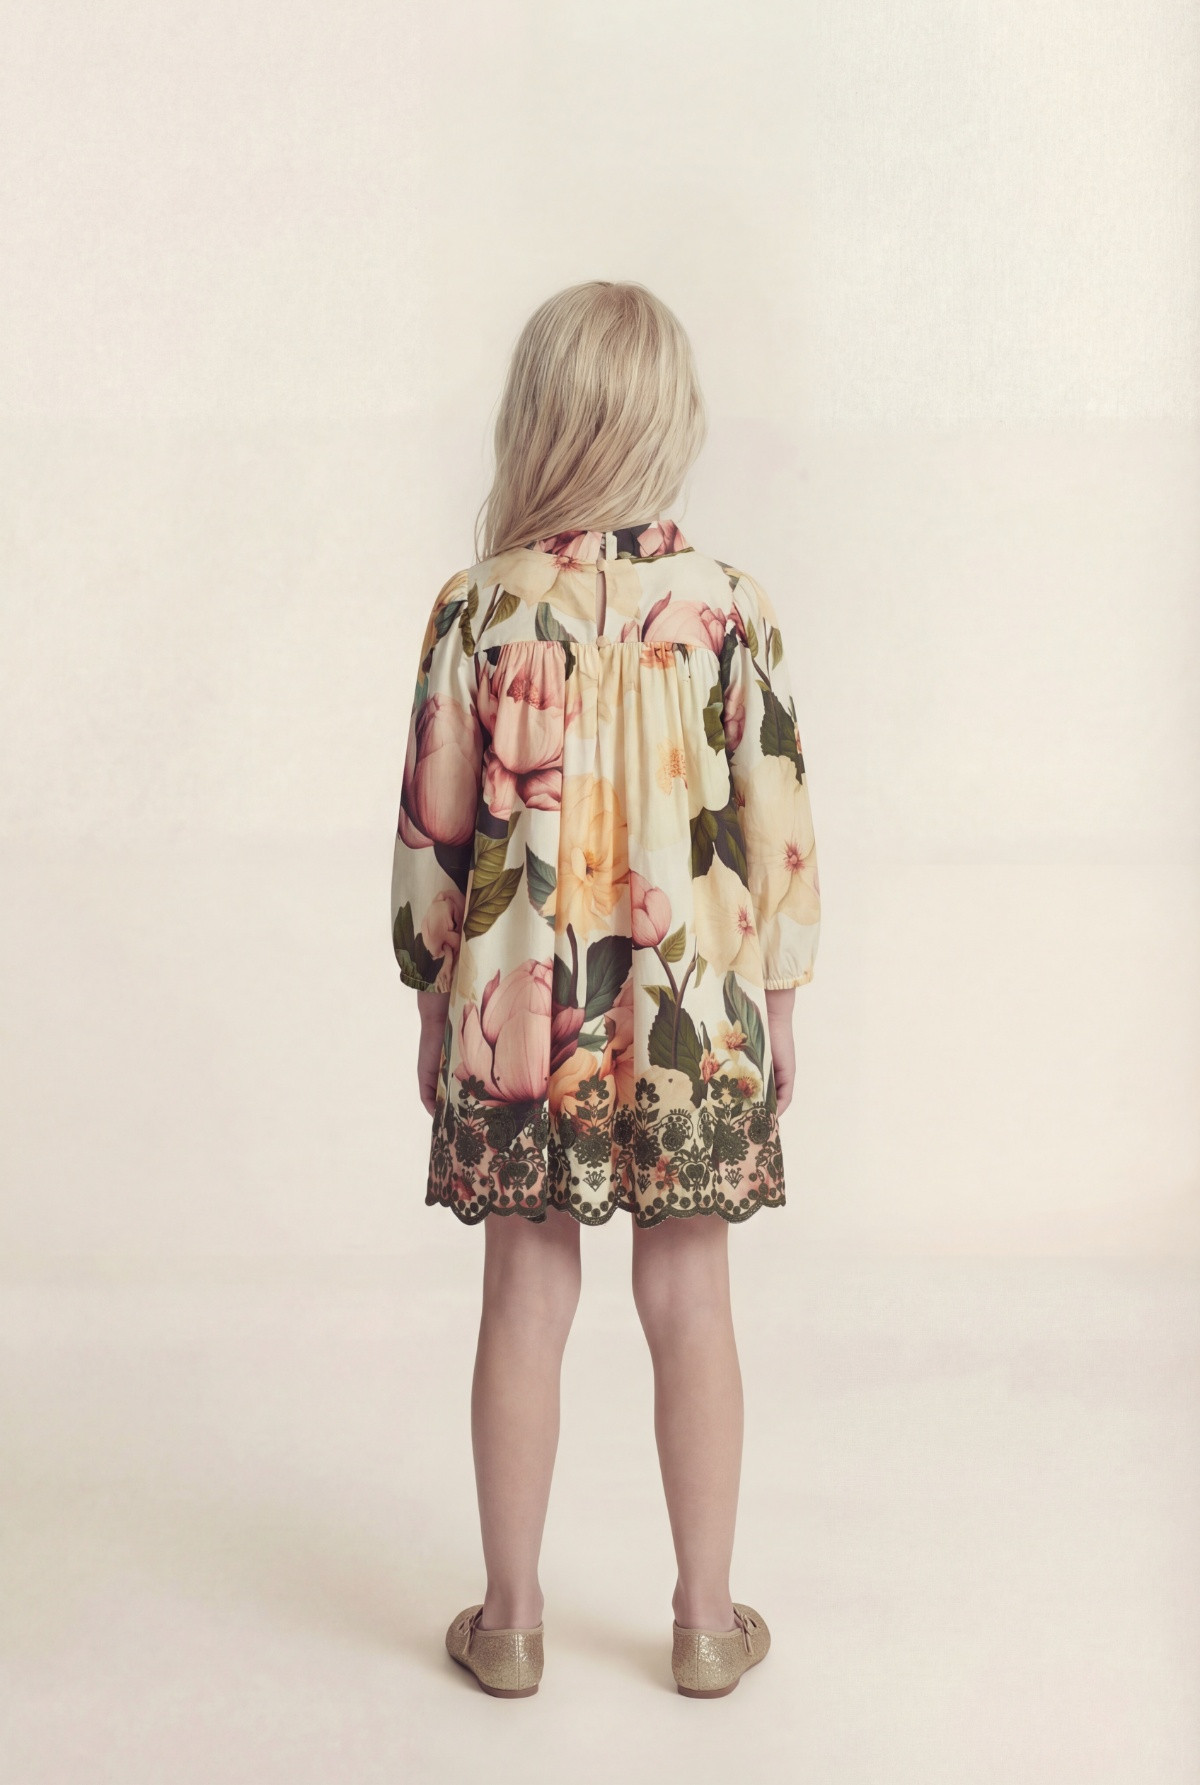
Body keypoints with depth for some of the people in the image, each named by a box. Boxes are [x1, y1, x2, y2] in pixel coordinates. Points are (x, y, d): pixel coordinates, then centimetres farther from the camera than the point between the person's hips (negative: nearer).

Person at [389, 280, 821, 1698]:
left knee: (526, 1305, 12)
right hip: (696, 1019, 0)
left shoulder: (477, 610, -8)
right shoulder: (730, 607, -7)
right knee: (689, 1306, 12)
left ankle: (510, 1620, 26)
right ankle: (707, 1623, 26)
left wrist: (434, 998, 9)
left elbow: (431, 835, -4)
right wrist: (777, 1004, 8)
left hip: (518, 1014, 0)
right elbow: (779, 830, -4)